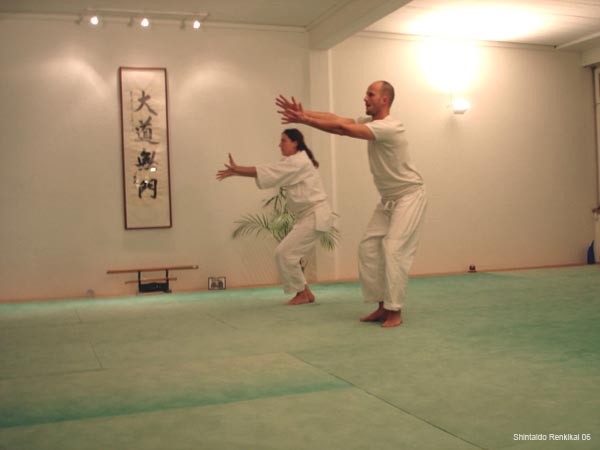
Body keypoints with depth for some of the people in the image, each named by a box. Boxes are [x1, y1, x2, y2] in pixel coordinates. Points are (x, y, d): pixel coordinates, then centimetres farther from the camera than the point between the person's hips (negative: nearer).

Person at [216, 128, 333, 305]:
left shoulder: (298, 162, -15)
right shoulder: (294, 162, 18)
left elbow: (266, 172, -19)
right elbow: (268, 173, 11)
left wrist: (236, 169, -15)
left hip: (315, 216, -10)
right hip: (307, 216, 10)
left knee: (285, 253, -11)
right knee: (285, 253, 9)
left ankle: (303, 293, 2)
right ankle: (305, 293, 16)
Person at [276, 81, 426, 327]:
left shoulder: (389, 127, -26)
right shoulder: (369, 121, 4)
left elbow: (342, 128, -32)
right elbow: (337, 118, -8)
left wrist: (304, 120, -29)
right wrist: (303, 112, -19)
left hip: (409, 196, -9)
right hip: (388, 199, 9)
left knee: (394, 250, -15)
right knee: (369, 248, 3)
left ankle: (395, 311, -7)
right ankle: (383, 306, 9)